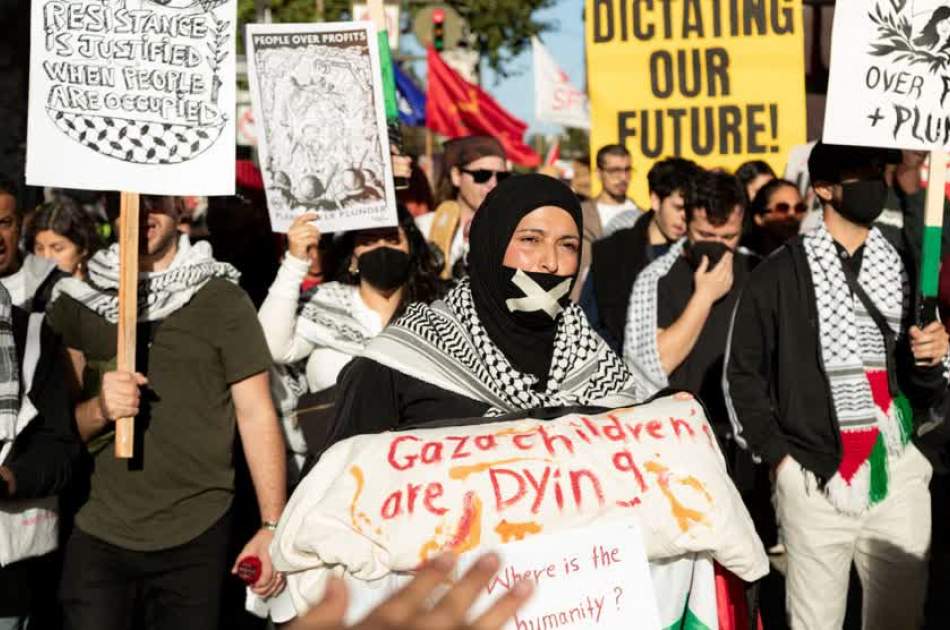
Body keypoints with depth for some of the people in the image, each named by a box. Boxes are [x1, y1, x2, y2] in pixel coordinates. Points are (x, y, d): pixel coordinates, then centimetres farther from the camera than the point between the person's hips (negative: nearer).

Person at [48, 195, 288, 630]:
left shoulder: (222, 299, -1)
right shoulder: (76, 300, 6)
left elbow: (256, 414, -1)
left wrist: (272, 525, -7)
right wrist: (99, 408, -15)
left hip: (196, 539, -1)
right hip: (98, 533, 2)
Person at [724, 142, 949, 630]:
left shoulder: (905, 268, 9)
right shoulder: (781, 274, -1)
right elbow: (743, 373, 4)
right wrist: (778, 456, -3)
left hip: (898, 474, 3)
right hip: (816, 477, -3)